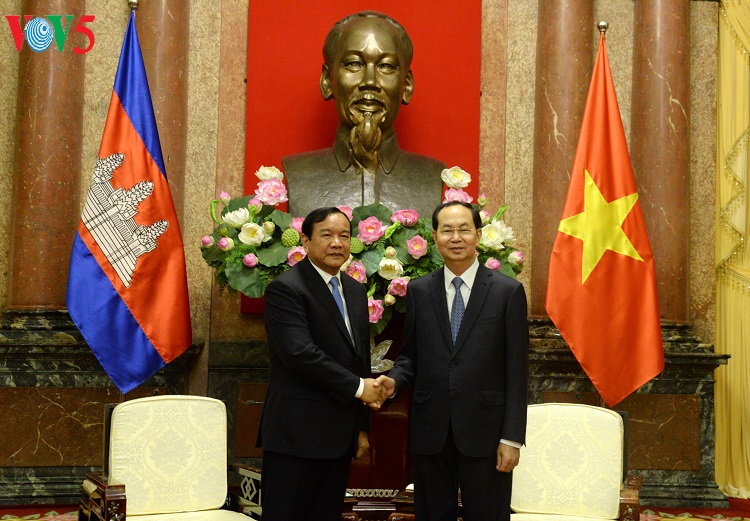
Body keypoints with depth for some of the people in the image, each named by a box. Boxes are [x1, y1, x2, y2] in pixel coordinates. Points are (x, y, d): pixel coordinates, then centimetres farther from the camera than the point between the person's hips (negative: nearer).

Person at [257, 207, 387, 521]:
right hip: (297, 435, -7)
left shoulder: (356, 291, 15)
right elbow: (300, 354, -21)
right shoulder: (285, 289, -10)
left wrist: (362, 426, 17)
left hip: (341, 436, 8)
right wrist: (358, 387, -14)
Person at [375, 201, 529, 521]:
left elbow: (516, 372, -4)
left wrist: (512, 438, -8)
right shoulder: (418, 291, 7)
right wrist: (394, 380, -9)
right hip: (430, 432, 3)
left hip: (484, 434, -3)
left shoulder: (508, 291, -2)